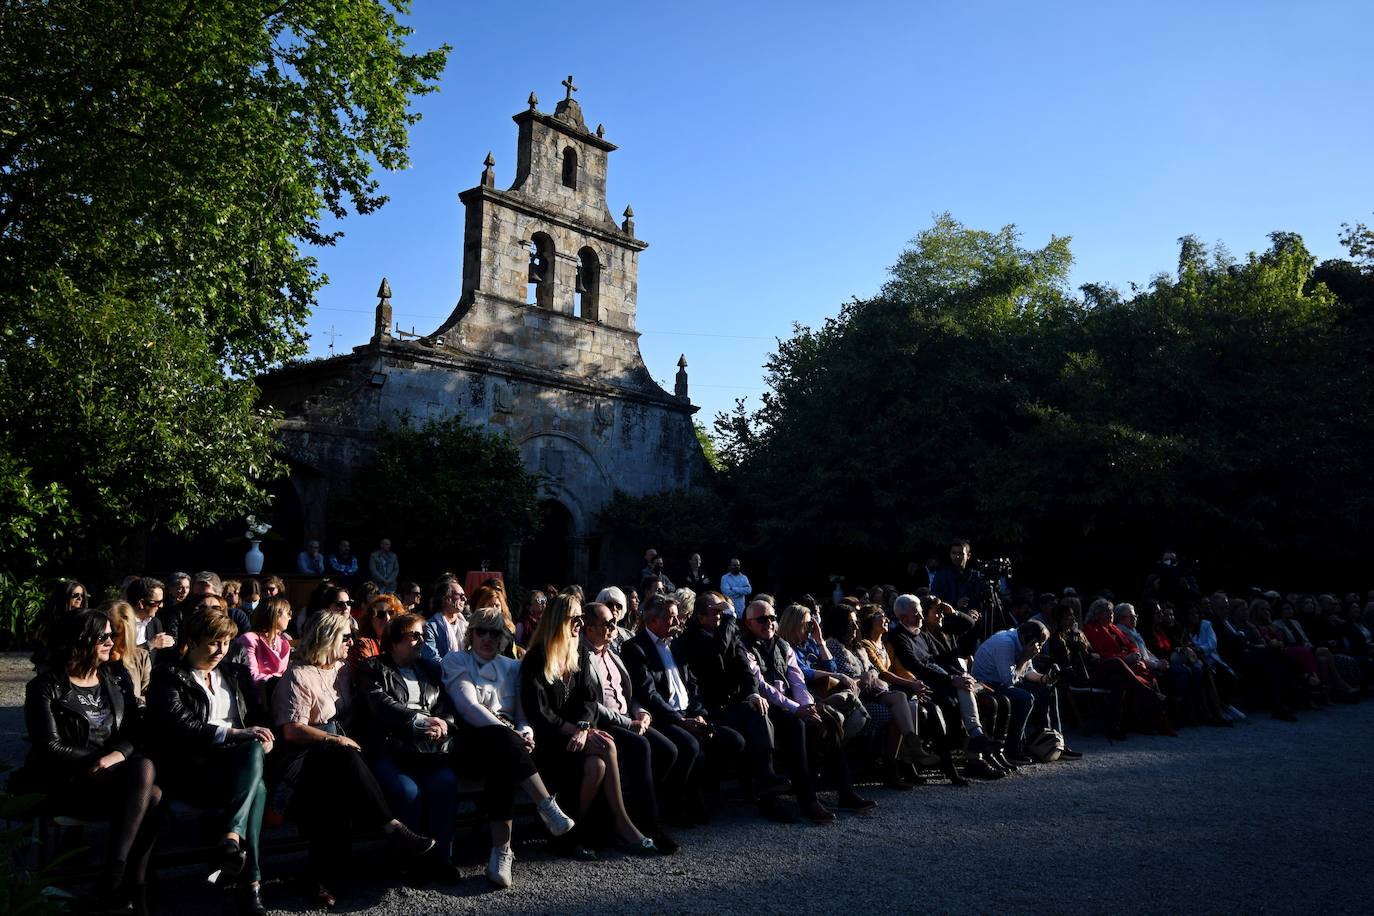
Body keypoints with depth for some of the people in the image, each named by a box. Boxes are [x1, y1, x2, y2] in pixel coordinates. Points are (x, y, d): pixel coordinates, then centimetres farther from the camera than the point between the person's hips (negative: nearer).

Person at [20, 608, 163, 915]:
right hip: (65, 782, -5)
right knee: (150, 796, -32)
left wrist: (117, 755, -14)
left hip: (113, 775, 5)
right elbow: (50, 748, -9)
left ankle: (112, 884, -25)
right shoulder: (46, 687, 0)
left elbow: (134, 733, 8)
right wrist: (100, 761, -13)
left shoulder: (113, 682, 15)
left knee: (148, 787, -32)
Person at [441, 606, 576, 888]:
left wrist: (525, 732, -12)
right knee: (500, 738, -38)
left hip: (506, 741, 3)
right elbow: (469, 707, -7)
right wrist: (510, 734, -19)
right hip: (472, 741, -3)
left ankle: (501, 851, -36)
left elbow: (524, 711, 14)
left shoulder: (511, 666, 22)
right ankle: (547, 806, -38)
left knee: (500, 768, -34)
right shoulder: (456, 661, 9)